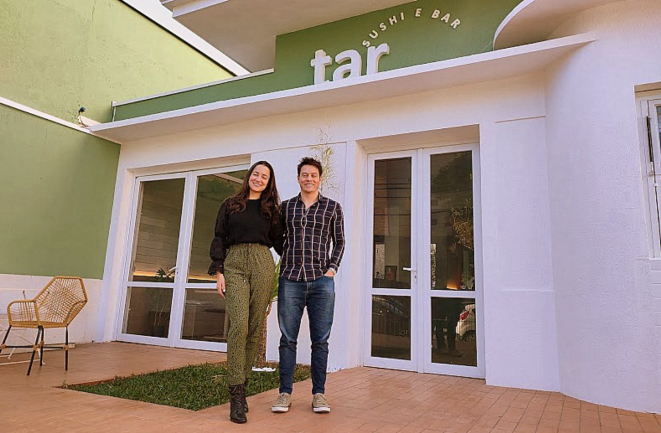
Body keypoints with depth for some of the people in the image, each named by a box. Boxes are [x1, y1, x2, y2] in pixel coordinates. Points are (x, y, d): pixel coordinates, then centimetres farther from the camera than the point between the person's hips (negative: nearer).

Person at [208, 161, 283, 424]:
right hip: (234, 265, -2)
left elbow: (279, 242, 18)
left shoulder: (271, 209, 17)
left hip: (262, 265, 2)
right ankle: (236, 396, -12)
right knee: (239, 324, -16)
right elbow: (219, 239, 9)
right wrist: (218, 272, -1)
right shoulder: (230, 205, 14)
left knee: (255, 328, -1)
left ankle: (242, 385, 13)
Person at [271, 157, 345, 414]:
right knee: (288, 339, 5)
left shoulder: (332, 207, 9)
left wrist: (332, 269, -2)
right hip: (290, 280, 1)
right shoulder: (285, 207, 12)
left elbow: (339, 242, 11)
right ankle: (285, 393, 14)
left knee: (320, 340, 4)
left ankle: (319, 393, 14)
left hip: (321, 281, -1)